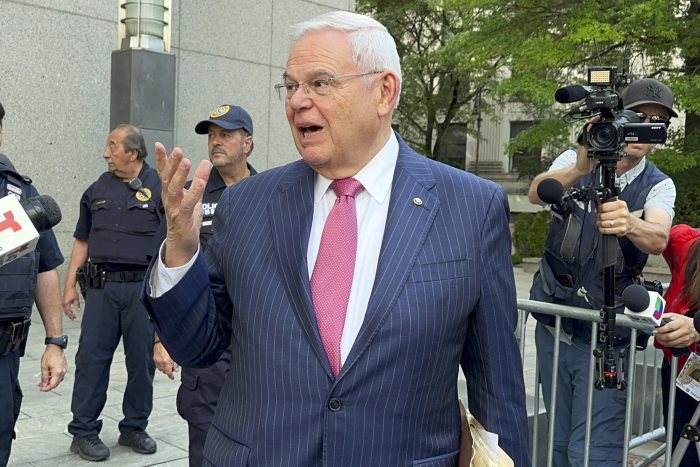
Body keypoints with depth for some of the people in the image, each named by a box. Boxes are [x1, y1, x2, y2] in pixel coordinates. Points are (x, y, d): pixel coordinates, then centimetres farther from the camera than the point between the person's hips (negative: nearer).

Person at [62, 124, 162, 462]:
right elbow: (82, 241, 16)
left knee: (142, 361, 6)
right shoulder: (97, 190, 12)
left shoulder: (159, 188, 1)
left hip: (144, 287, -2)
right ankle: (84, 432, 12)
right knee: (91, 358, 1)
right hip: (101, 286, 2)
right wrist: (69, 285, 9)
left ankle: (134, 428, 21)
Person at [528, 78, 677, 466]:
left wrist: (629, 223, -46)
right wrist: (580, 169, -42)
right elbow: (537, 193, -22)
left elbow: (658, 239, -23)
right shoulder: (575, 162, 0)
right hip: (553, 324, 2)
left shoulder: (658, 186, -2)